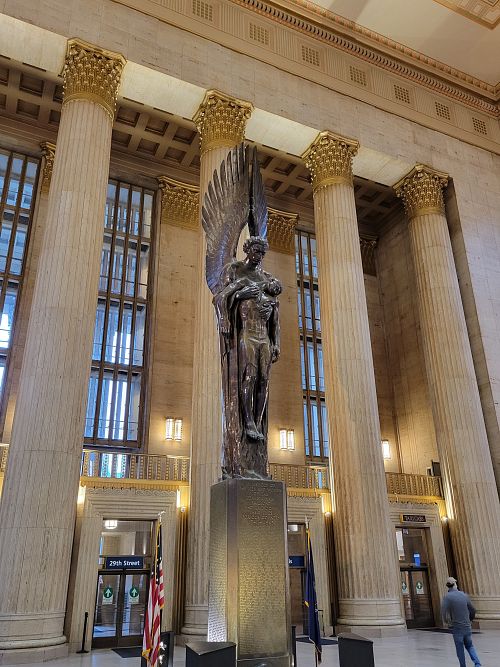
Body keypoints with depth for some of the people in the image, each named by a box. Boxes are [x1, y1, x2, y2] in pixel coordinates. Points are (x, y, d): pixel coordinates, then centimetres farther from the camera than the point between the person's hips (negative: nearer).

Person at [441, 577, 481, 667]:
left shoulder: (447, 597, -12)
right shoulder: (464, 595, 0)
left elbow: (444, 612, -18)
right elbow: (472, 611, 7)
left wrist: (448, 621, 3)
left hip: (457, 628, -4)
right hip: (467, 627, 4)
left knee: (460, 649, 11)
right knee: (469, 646, 21)